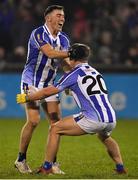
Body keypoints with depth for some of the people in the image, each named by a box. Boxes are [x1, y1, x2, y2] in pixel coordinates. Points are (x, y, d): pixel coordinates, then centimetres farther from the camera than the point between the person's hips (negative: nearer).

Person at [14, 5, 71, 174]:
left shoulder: (63, 39, 6)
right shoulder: (38, 33, -17)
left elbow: (66, 63, 5)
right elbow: (50, 53, -31)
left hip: (49, 84, 7)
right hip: (31, 82, -7)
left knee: (56, 121, -4)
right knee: (33, 121, -15)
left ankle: (51, 162, 4)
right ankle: (21, 160, 1)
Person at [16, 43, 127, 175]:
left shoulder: (74, 74, 4)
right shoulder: (96, 72, 23)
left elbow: (48, 92, 7)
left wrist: (26, 97, 20)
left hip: (93, 120, -7)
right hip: (111, 120, 7)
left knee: (55, 129, 7)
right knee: (105, 137, 41)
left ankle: (47, 167, 7)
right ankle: (120, 167, 31)